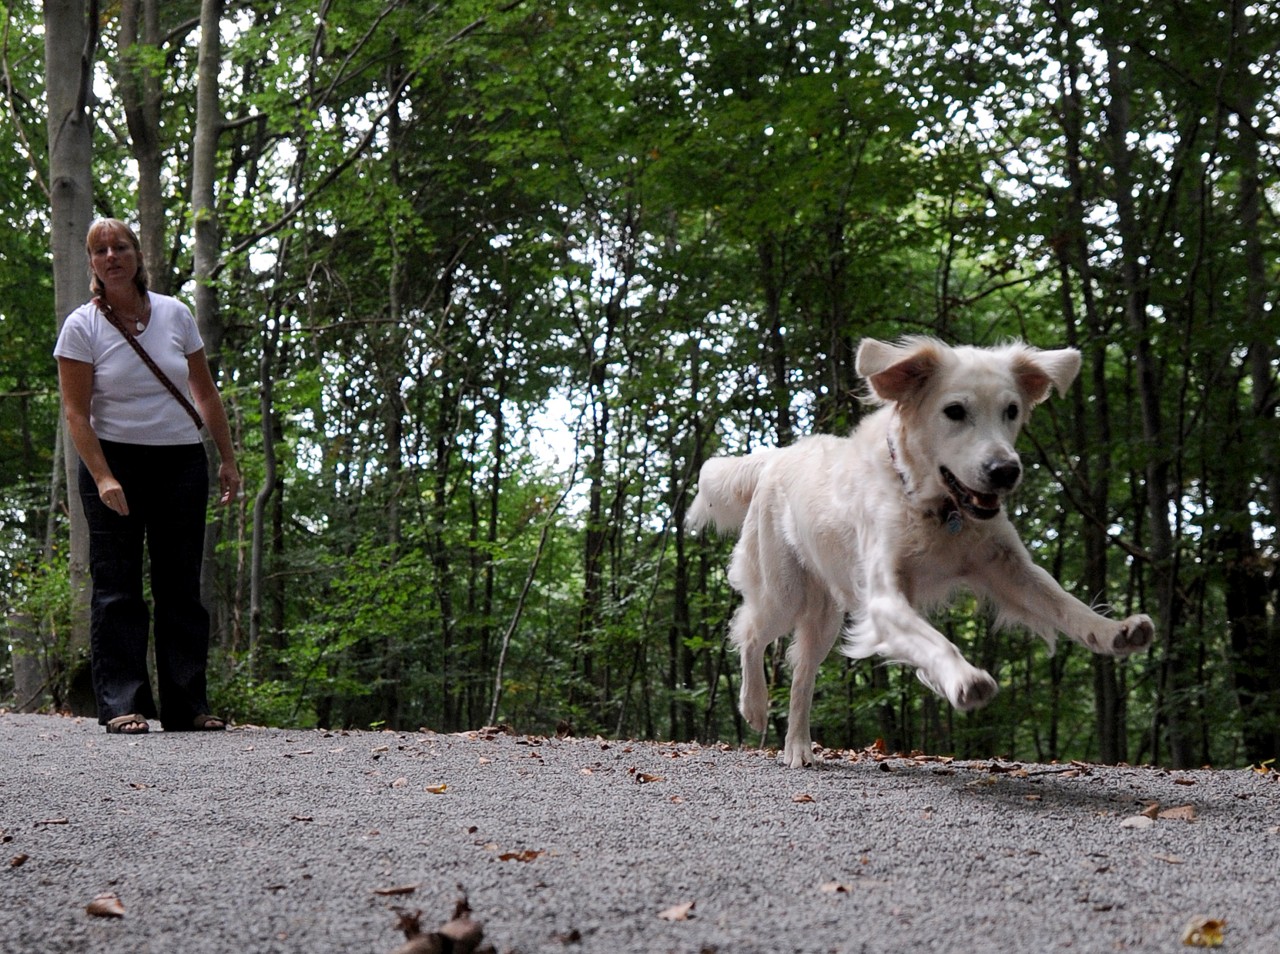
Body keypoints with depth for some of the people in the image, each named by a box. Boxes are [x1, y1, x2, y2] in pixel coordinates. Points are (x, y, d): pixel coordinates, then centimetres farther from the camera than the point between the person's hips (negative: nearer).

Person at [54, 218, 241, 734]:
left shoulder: (175, 315, 5)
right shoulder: (82, 327, -4)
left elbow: (206, 394, 12)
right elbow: (76, 412, -8)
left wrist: (227, 459, 9)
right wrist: (102, 478, -17)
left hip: (181, 463, 3)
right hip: (115, 460, -3)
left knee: (180, 585, 3)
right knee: (117, 586, -4)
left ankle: (187, 705, 7)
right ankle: (122, 705, -2)